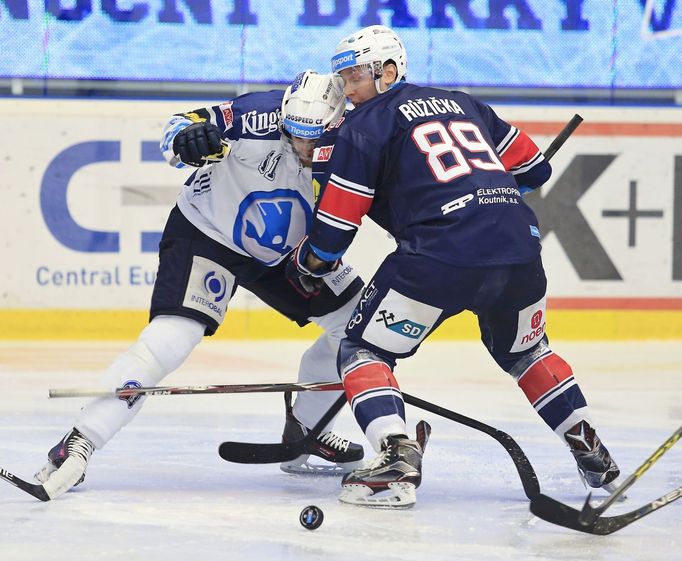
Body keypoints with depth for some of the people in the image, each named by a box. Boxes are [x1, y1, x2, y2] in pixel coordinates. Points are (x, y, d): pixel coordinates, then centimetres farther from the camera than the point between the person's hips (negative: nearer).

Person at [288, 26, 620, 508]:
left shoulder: (365, 125, 9)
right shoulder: (462, 104, 26)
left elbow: (334, 228, 5)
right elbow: (533, 168, 29)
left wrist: (305, 263, 23)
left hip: (442, 255, -6)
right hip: (521, 250, 6)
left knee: (363, 351, 7)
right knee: (524, 350, 32)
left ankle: (396, 458, -14)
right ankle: (592, 454, 30)